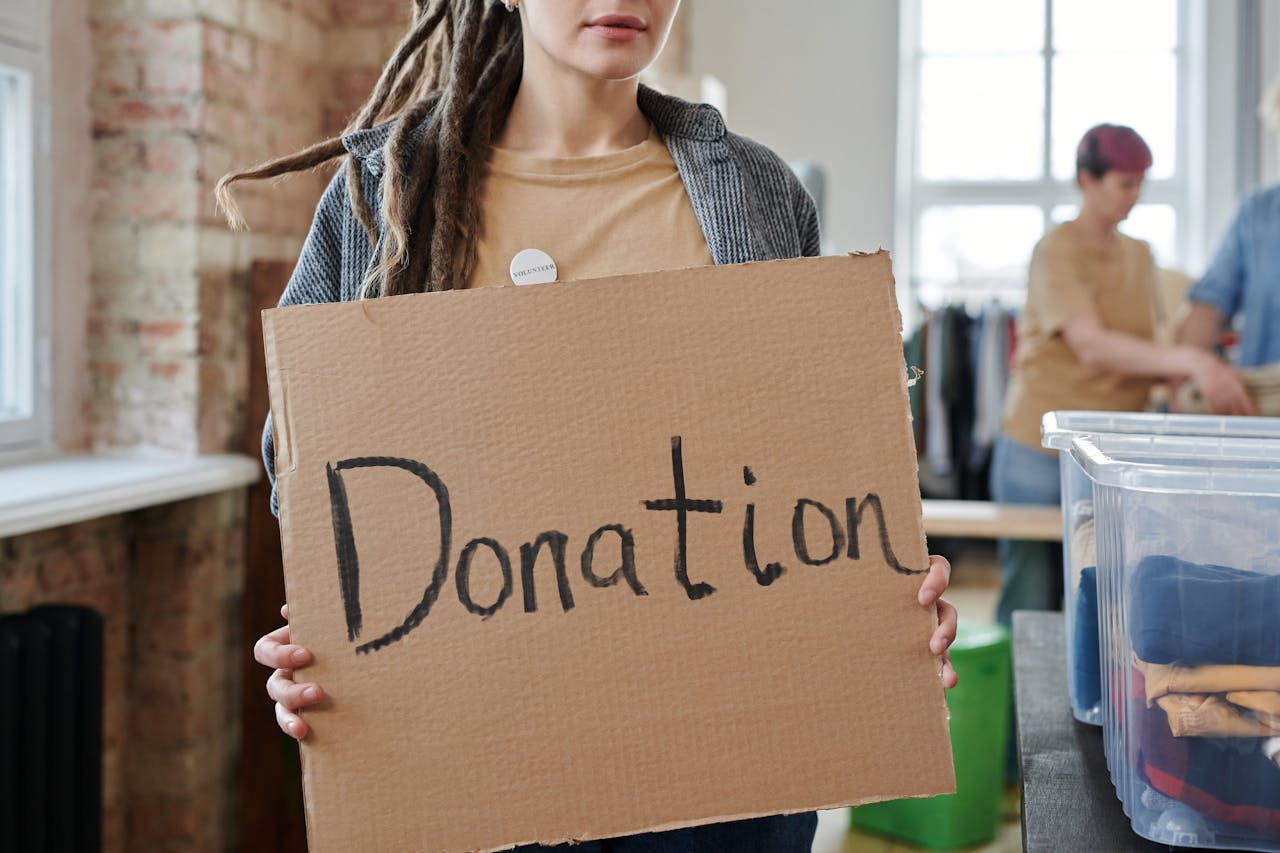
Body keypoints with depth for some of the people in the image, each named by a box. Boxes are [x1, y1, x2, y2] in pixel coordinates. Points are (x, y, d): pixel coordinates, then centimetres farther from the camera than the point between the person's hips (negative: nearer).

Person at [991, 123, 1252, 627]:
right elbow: (1092, 347, -23)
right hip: (1040, 455, -5)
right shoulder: (1056, 252, -10)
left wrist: (1176, 384, -6)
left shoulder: (1139, 256, 12)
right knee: (1029, 606, 0)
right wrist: (1190, 361, -33)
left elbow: (1143, 349, 16)